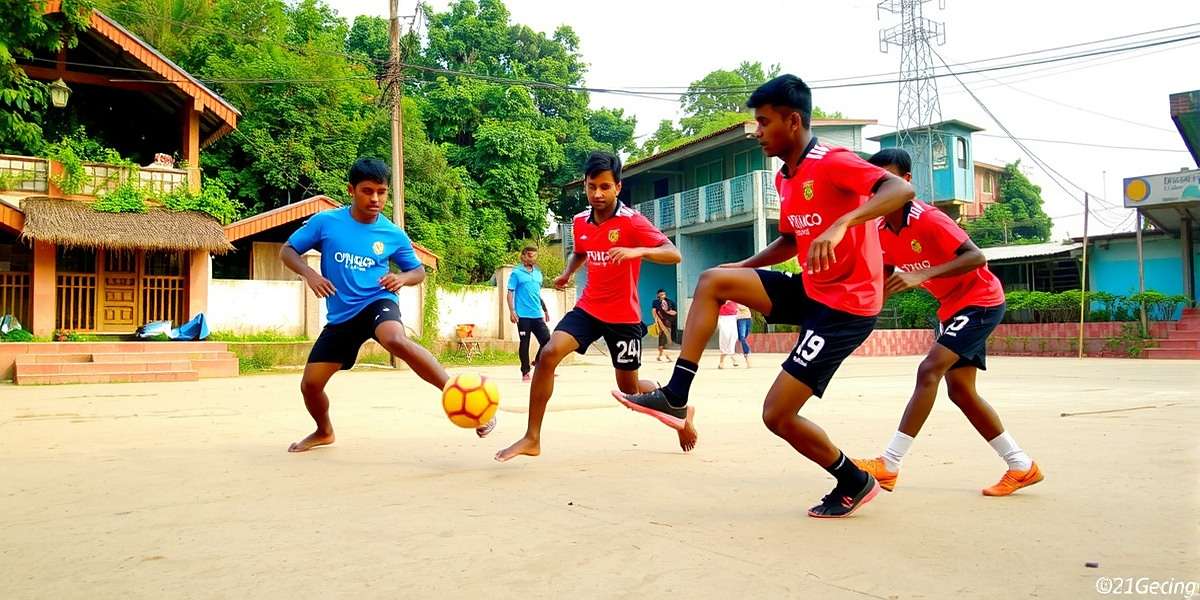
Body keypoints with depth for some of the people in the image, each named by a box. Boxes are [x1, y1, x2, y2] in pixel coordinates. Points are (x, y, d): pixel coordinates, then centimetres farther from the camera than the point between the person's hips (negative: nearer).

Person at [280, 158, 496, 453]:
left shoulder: (393, 234, -2)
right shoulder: (325, 222, -4)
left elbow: (419, 271, 12)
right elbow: (287, 251, 4)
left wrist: (403, 278, -12)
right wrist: (309, 273, -16)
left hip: (377, 302, -3)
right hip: (341, 316, 3)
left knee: (397, 341, -38)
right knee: (310, 384, 4)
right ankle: (324, 432, 37)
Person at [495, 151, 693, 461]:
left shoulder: (632, 221, -15)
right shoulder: (580, 222, 2)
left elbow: (673, 254, -24)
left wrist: (637, 251, -41)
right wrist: (567, 272, 4)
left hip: (624, 315, -4)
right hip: (588, 307, 4)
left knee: (629, 389, 8)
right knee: (548, 355, -18)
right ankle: (532, 439, -10)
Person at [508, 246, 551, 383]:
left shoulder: (538, 273, 15)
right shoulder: (516, 273, -1)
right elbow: (510, 293, -4)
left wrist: (545, 310, 22)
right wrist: (512, 311, -13)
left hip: (537, 315, 5)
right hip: (523, 315, -5)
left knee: (547, 340, -2)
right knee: (524, 343, 1)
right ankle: (525, 372, 11)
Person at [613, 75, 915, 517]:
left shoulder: (832, 162, -17)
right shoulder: (784, 178, 10)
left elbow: (901, 189, -32)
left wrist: (842, 223, -45)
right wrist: (741, 267, 13)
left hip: (845, 305, -9)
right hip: (811, 290, 9)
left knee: (778, 414, -9)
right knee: (713, 281, -1)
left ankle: (855, 483, 16)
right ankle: (675, 396, -1)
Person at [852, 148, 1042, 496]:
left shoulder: (929, 220, -24)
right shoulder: (883, 232, -1)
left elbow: (976, 257, -32)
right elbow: (887, 280, 11)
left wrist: (921, 275, -41)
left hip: (981, 301, -9)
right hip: (952, 308, 9)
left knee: (930, 370, -22)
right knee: (959, 389, 7)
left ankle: (888, 465, -22)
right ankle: (1022, 468, 20)